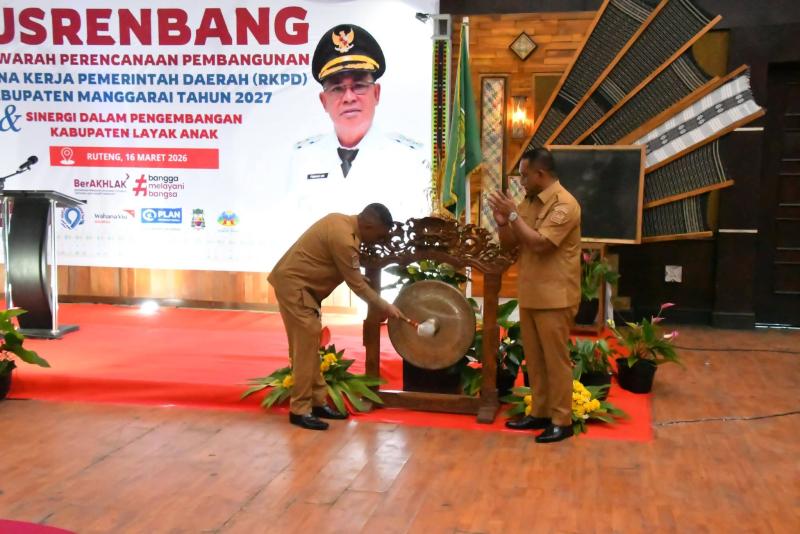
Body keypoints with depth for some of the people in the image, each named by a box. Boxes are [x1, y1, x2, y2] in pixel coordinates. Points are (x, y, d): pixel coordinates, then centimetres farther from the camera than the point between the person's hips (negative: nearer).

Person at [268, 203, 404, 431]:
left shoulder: (342, 222, 6)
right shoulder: (343, 238, -23)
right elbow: (357, 284, -17)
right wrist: (385, 306, -9)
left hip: (301, 283, 10)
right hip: (293, 283, -10)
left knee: (310, 343, 11)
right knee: (305, 344, -9)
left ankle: (318, 402, 17)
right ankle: (300, 410, -3)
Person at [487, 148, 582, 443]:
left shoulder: (564, 204, -15)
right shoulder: (528, 202, 11)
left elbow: (539, 243, -24)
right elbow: (508, 242, 13)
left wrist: (512, 214, -18)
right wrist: (502, 221, -6)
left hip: (554, 297, -8)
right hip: (530, 294, 8)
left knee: (555, 359, 0)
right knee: (534, 359, 14)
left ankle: (562, 420, 10)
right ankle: (539, 413, 25)